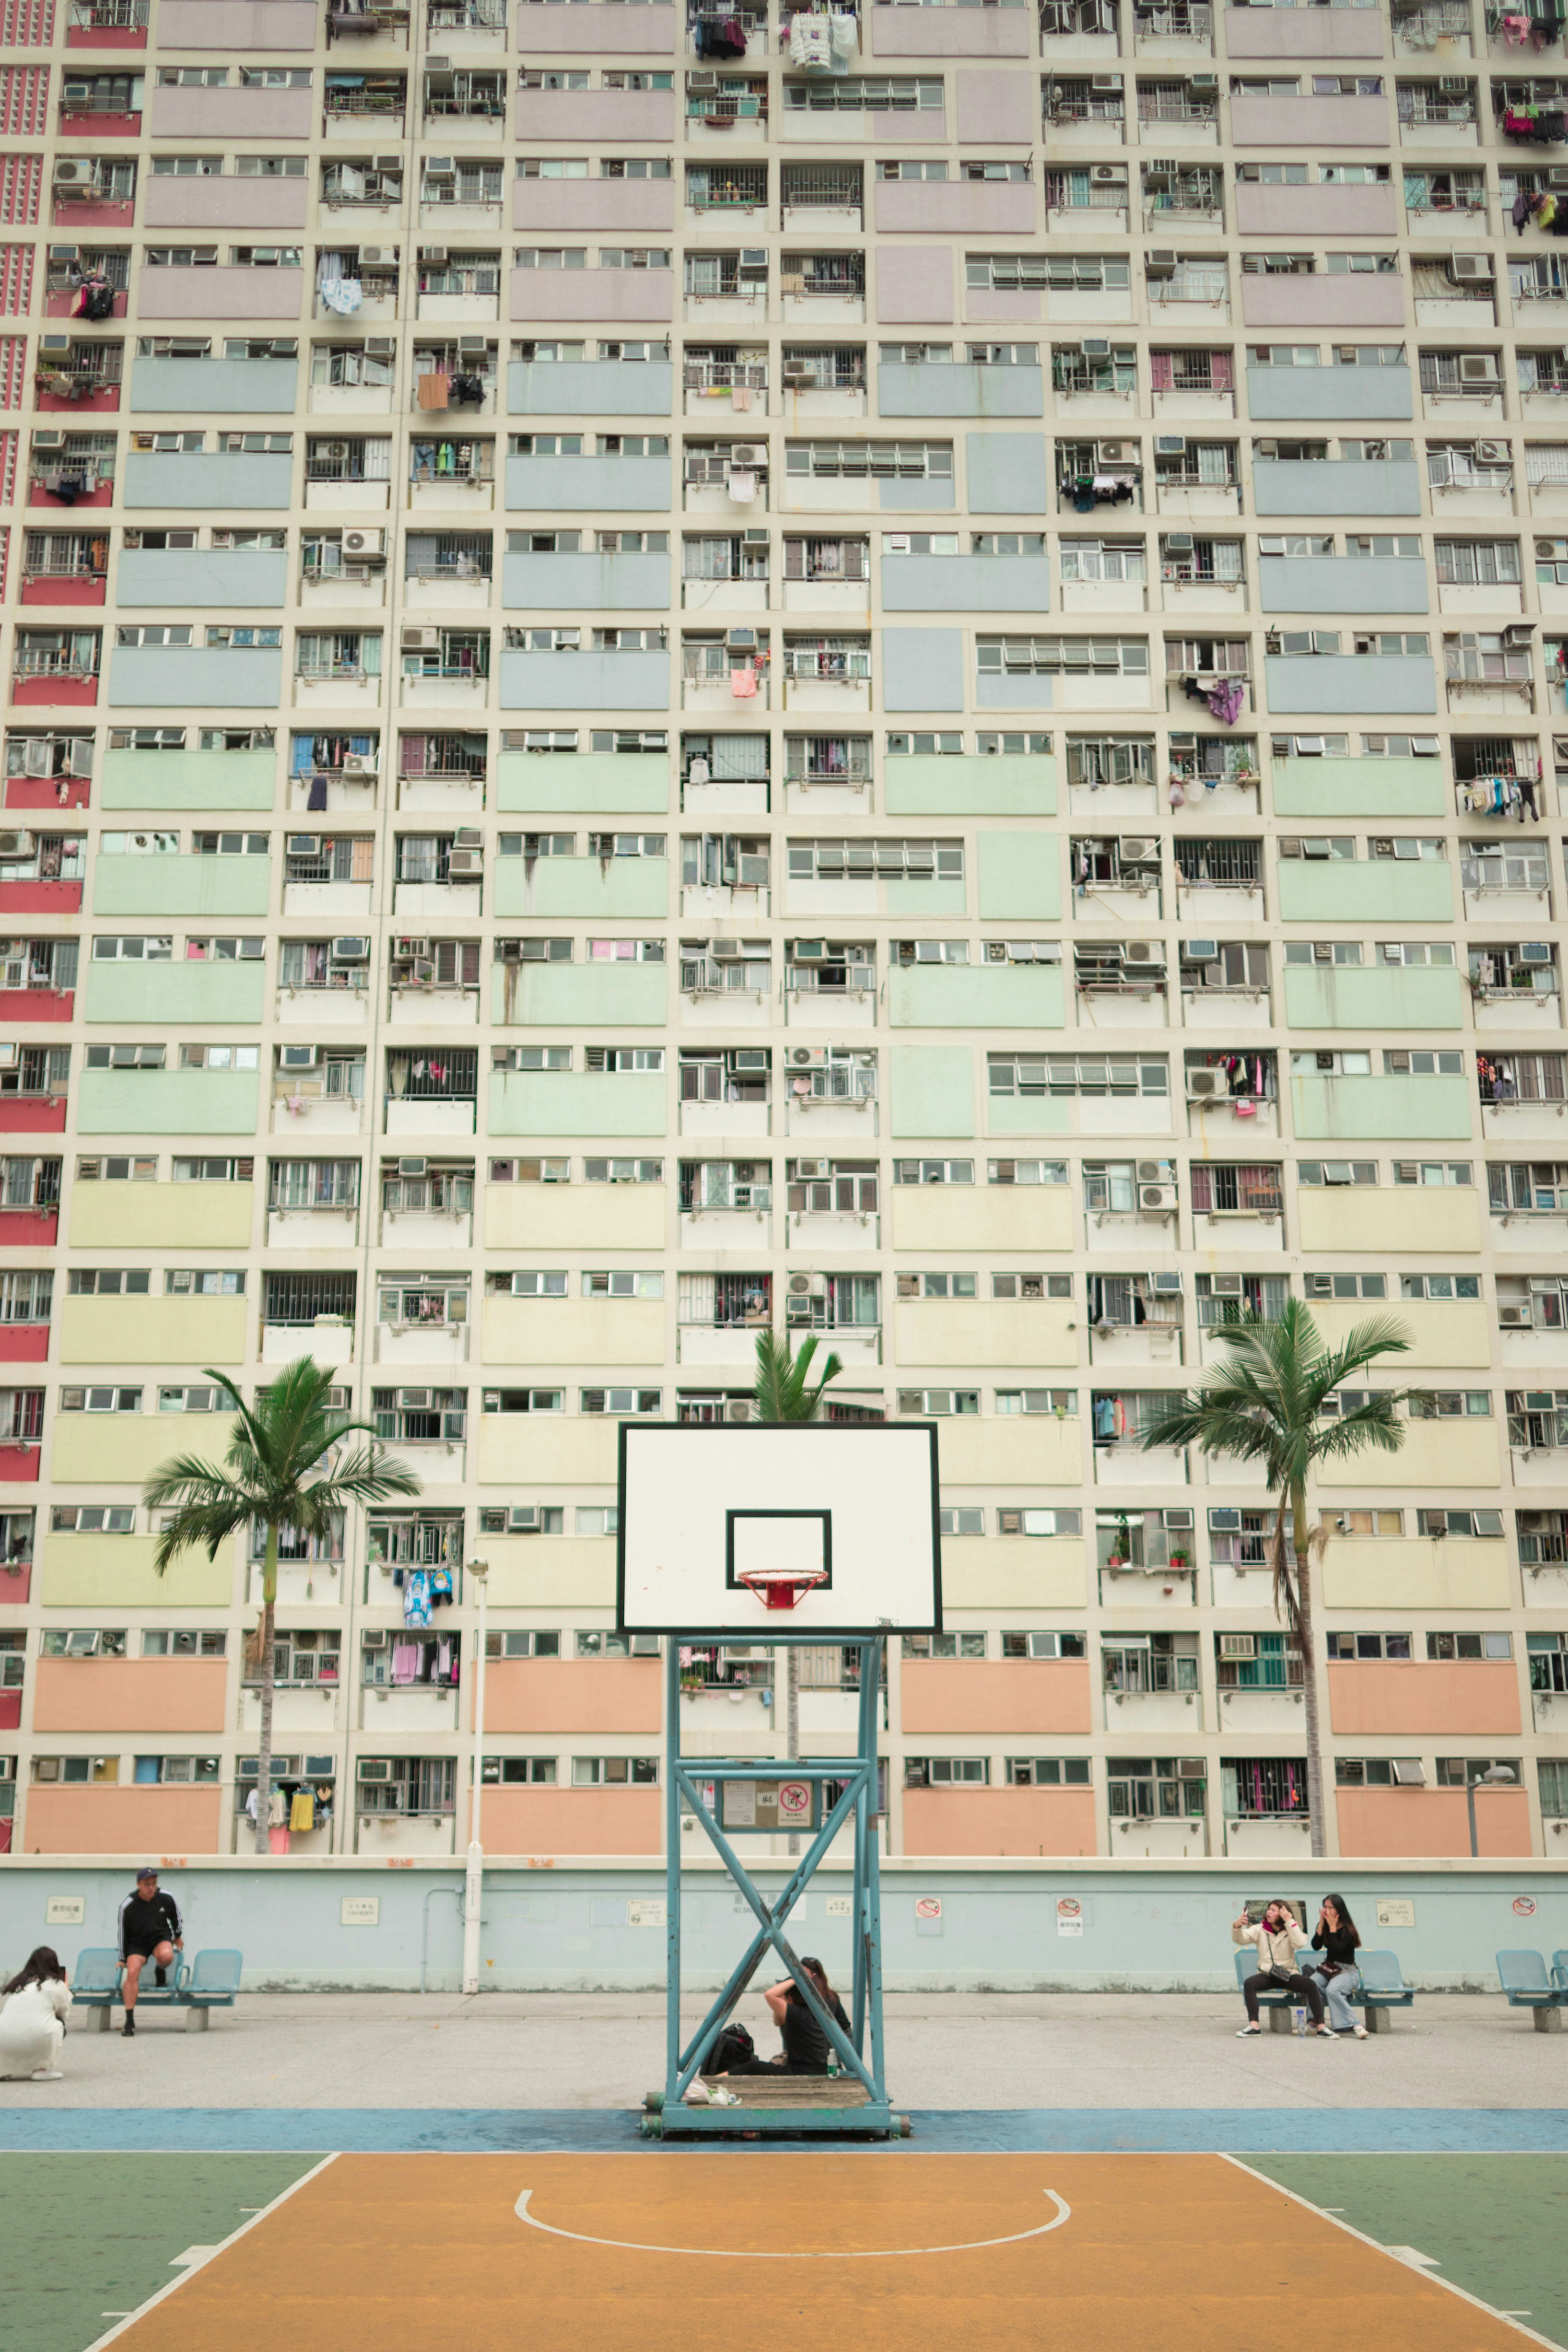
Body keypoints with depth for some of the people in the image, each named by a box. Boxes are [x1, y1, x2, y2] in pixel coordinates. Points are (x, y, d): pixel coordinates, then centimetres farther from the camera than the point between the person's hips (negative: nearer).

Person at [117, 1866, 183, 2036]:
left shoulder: (166, 1899, -10)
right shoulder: (128, 1906, -14)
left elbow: (176, 1916, 11)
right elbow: (123, 1933, -3)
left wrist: (177, 1936, 22)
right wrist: (123, 1959, 3)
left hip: (161, 1938, 0)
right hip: (137, 1943, 0)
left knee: (166, 1956, -34)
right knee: (132, 1972, -24)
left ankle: (160, 1971, 5)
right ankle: (129, 2021, -18)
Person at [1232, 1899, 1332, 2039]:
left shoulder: (1290, 1930, 5)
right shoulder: (1260, 1929, 5)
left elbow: (1298, 1943, -17)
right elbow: (1240, 1939, -11)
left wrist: (1290, 1921, -19)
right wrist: (1237, 1926, -32)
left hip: (1288, 1975, 0)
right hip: (1266, 1975, 0)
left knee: (1311, 1984, -27)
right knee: (1249, 1983, -31)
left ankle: (1321, 2026, -22)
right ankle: (1254, 2025, -35)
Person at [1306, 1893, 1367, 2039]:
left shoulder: (1348, 1930, -9)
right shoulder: (1324, 1926, 8)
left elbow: (1336, 1950, -21)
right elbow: (1316, 1946, -5)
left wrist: (1333, 1927, -18)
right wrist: (1321, 1924, -11)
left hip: (1347, 1970, -5)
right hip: (1329, 1968, 5)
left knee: (1332, 1990, -36)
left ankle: (1355, 2024, -33)